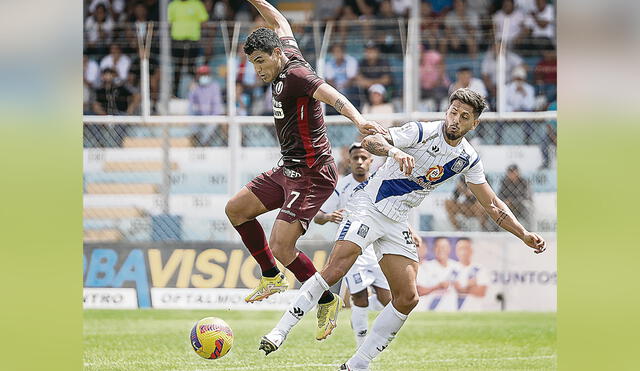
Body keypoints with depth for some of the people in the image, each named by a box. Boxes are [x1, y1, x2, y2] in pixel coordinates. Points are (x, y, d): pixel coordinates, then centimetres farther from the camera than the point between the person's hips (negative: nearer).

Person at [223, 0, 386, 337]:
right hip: (288, 170, 11)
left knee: (281, 248, -16)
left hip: (312, 175, -11)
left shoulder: (295, 74, -20)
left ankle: (327, 301, 2)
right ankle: (272, 277, 28)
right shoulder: (287, 54, 7)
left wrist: (359, 120, -55)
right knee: (236, 209, 17)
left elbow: (330, 94, -38)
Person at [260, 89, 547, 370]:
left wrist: (525, 236, 8)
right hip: (369, 206, -6)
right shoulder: (422, 132, -14)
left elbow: (492, 205, 14)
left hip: (396, 222, 6)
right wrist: (394, 151, -47)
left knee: (408, 298, -5)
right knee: (336, 269, -25)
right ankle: (280, 332, -22)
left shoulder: (468, 159, 4)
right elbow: (370, 141, -26)